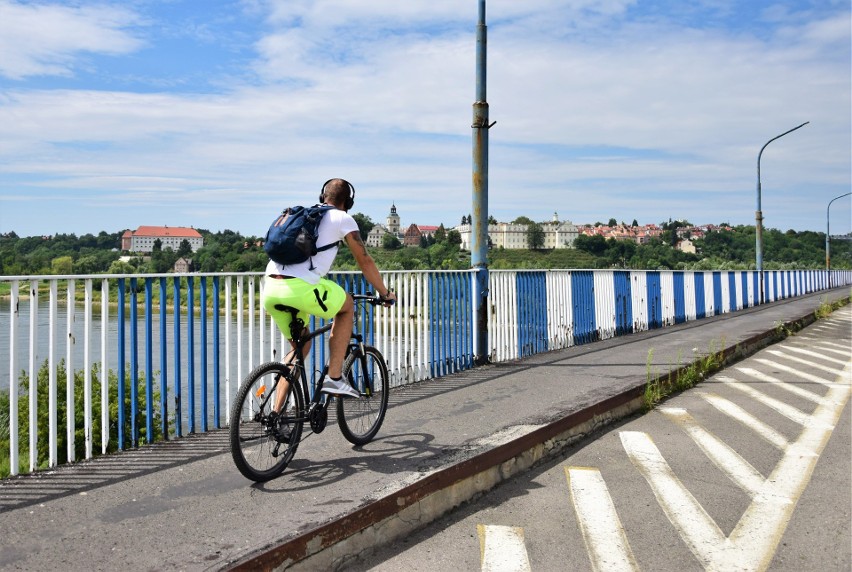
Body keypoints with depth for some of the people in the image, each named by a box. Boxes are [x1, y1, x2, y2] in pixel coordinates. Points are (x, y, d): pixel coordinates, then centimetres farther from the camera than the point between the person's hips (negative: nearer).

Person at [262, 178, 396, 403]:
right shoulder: (343, 219, 11)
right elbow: (365, 261, 12)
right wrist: (385, 293, 24)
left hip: (270, 290, 6)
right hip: (300, 287, -6)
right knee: (347, 306, 21)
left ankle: (276, 412, 20)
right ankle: (334, 378, 13)